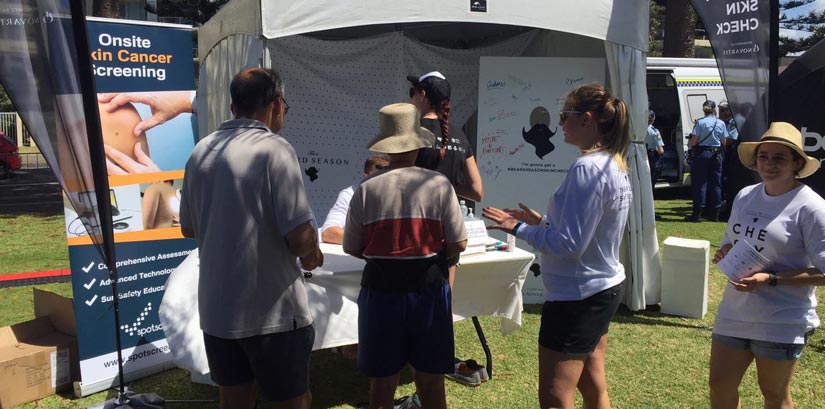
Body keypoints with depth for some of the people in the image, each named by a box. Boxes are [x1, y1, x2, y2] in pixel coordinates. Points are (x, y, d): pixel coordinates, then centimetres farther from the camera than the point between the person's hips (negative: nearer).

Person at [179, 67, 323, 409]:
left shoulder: (201, 151, 4)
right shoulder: (274, 149, -15)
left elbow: (189, 228, 15)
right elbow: (300, 238, -21)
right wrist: (313, 256, 0)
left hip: (216, 309, 6)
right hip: (273, 312, -6)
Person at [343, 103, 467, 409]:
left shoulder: (367, 188, -7)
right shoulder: (439, 184, -8)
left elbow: (351, 248, -1)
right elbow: (458, 245, -5)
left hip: (381, 290, 0)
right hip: (429, 290, 0)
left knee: (382, 383, 14)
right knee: (431, 384, 14)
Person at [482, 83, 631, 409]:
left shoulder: (586, 168, -23)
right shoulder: (615, 165, 7)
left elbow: (569, 245, -24)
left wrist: (519, 228, -14)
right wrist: (541, 221, 10)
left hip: (577, 296, -10)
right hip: (605, 287, 10)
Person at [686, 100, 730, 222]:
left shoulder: (700, 123, -8)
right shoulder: (721, 124, 2)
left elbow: (694, 141, -10)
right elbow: (724, 142, 5)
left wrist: (689, 144, 12)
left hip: (702, 154, -3)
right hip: (717, 155, 3)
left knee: (700, 183, 0)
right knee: (716, 184, 9)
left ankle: (697, 213, -2)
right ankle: (714, 214, 12)